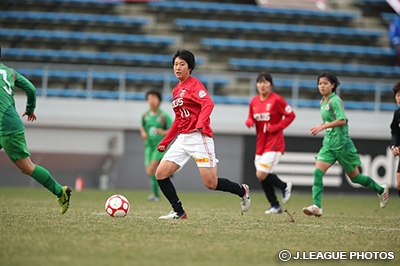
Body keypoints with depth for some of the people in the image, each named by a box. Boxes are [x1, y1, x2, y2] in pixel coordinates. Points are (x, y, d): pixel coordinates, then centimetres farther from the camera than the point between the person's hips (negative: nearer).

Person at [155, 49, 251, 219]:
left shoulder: (193, 84, -6)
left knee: (211, 184, -8)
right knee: (160, 174, -6)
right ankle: (178, 212, 1)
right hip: (182, 139, 8)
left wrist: (200, 124, -40)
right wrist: (165, 142, 25)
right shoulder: (176, 90, 18)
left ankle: (242, 191, 19)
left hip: (199, 138, -8)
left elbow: (208, 104, -23)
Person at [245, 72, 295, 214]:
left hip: (274, 143, -7)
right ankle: (275, 206, 21)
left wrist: (275, 127, -15)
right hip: (261, 143, 7)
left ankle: (284, 186, 12)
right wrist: (249, 122, -6)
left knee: (261, 174, -15)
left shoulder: (276, 100, -11)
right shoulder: (253, 101, 6)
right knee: (262, 177, 7)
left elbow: (290, 115, -8)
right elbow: (250, 118, 18)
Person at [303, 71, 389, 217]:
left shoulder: (335, 100, -15)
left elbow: (342, 120, -26)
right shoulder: (323, 102, 11)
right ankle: (317, 207, -18)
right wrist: (320, 127, 8)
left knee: (354, 176, 7)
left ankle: (381, 190, 29)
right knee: (317, 172, -12)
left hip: (342, 144, -7)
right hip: (328, 144, 7)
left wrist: (322, 126, -30)